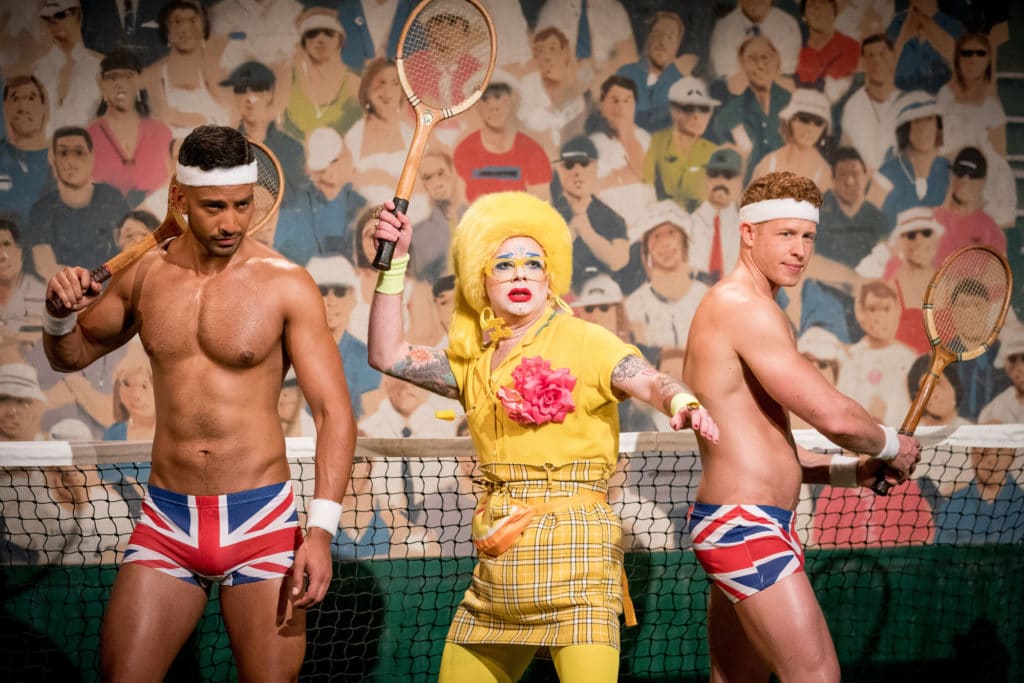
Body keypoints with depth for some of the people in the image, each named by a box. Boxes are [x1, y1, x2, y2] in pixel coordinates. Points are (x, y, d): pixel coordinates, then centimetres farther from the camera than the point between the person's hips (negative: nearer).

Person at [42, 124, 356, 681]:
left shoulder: (287, 285, -6)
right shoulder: (145, 275, 5)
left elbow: (333, 411, -8)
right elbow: (72, 355, 21)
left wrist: (321, 530, -18)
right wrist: (61, 315, -3)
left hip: (260, 515, -3)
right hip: (166, 516, 3)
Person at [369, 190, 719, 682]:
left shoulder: (583, 341, -2)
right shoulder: (475, 361, 16)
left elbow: (650, 382, -17)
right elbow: (388, 356, 12)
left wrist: (681, 403, -40)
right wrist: (395, 264, 7)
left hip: (571, 544, -6)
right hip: (499, 558, 6)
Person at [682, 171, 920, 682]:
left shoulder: (725, 306, 19)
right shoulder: (746, 307, -13)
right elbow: (833, 416, -17)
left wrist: (856, 469, 13)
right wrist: (892, 447, 3)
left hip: (733, 521, 11)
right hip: (745, 524, -11)